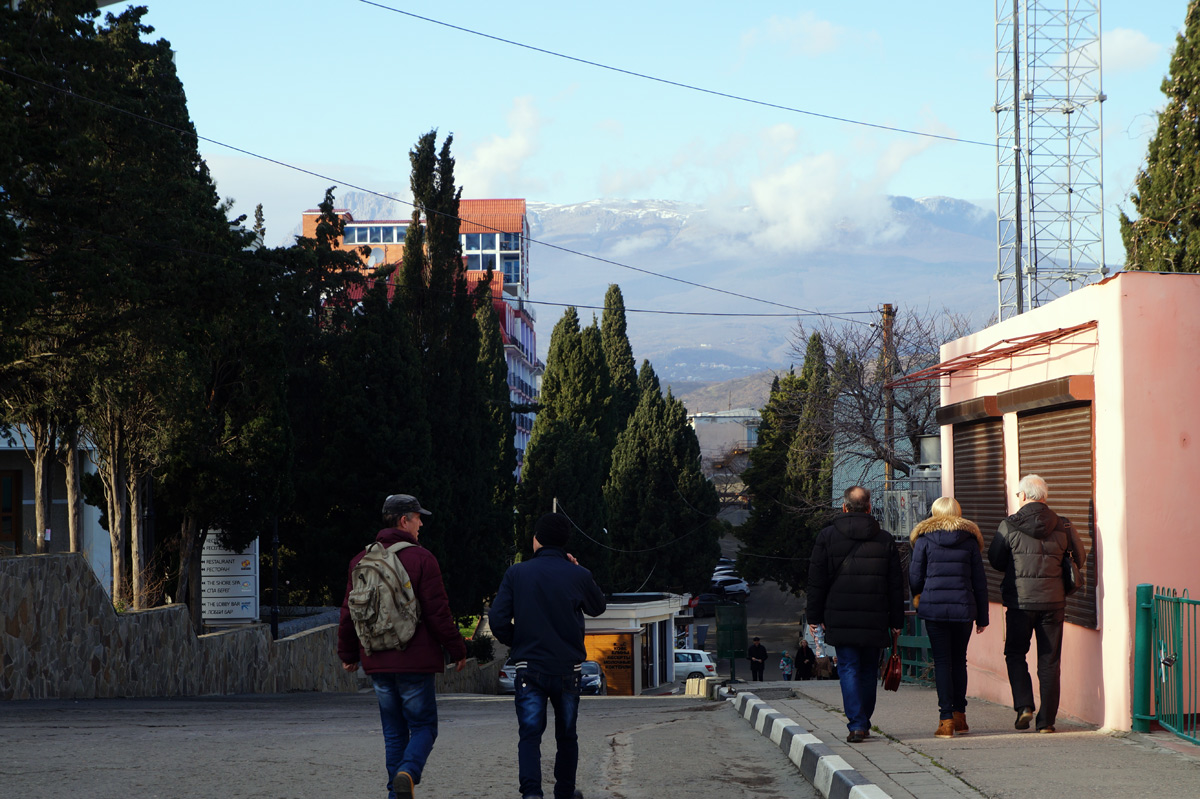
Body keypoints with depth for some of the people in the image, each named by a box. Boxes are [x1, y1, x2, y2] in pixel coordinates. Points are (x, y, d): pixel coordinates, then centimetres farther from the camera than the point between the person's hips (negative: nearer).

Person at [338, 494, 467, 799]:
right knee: (423, 726, 3)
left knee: (394, 731, 13)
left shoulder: (361, 561, 7)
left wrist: (348, 654, 22)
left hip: (377, 662, 5)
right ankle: (408, 772, -23)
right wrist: (457, 650, 0)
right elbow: (438, 611, -10)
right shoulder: (421, 558, -8)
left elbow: (349, 612, 12)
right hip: (414, 660, -5)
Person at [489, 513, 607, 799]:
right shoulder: (578, 576, -2)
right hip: (568, 668, 1)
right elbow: (598, 607, 18)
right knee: (566, 735, 17)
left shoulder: (517, 573, -3)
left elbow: (498, 620, -7)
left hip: (528, 668, -1)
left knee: (529, 734, -2)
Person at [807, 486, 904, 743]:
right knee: (869, 670, 13)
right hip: (875, 619, 2)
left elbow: (817, 580, 1)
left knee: (848, 669, -2)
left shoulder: (827, 536, 0)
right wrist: (896, 619, 13)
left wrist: (814, 616, 7)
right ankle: (864, 722, 18)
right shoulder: (884, 539, 6)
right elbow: (896, 584, 8)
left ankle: (856, 724, -13)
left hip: (840, 618, -2)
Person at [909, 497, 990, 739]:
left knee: (942, 661, 0)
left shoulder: (924, 539, 1)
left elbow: (915, 578, 1)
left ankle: (946, 719, -6)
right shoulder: (970, 540, 6)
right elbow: (980, 581, 7)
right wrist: (982, 617, 12)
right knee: (959, 660, 15)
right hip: (964, 608, 2)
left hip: (934, 608, -2)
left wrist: (920, 599, 23)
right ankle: (959, 714, 20)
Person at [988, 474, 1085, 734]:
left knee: (1015, 654, 15)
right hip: (1053, 600, 2)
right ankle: (1047, 719, 9)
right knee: (1049, 661, 8)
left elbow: (995, 560, 3)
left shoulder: (1009, 526, -7)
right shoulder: (1063, 526, -1)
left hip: (1019, 600, -2)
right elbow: (1079, 559, 9)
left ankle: (1023, 705, -2)